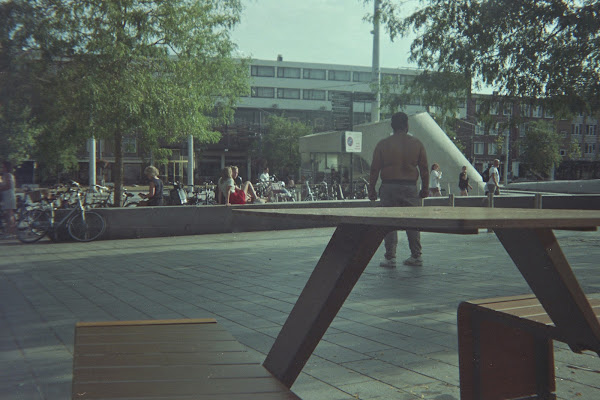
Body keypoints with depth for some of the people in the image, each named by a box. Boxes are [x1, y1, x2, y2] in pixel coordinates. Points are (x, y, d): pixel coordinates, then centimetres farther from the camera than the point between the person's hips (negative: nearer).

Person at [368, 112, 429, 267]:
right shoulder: (417, 144, 4)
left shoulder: (383, 144, 0)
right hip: (410, 187, 2)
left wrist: (371, 189, 5)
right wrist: (425, 189, 13)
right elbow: (424, 169, 5)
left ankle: (390, 257, 2)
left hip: (389, 187, -2)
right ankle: (416, 256, 13)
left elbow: (374, 169, -1)